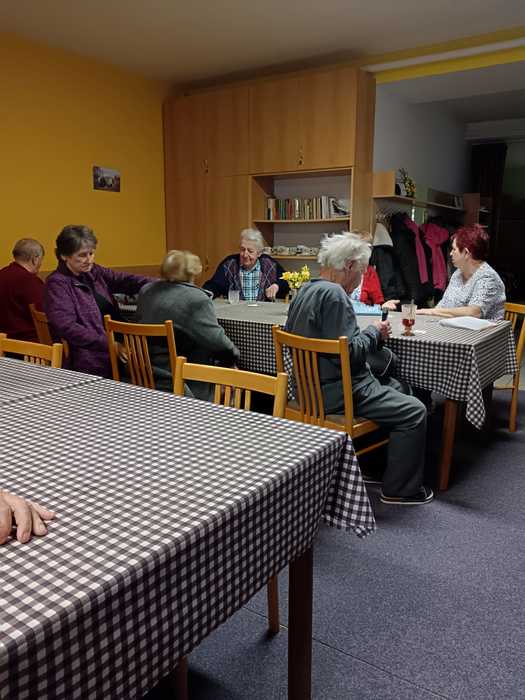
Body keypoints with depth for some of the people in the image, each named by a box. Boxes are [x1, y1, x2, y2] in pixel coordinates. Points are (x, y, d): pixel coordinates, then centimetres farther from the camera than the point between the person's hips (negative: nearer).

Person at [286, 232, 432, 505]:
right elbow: (347, 352, -25)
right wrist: (374, 332, -8)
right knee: (414, 411, -5)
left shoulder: (306, 289, 10)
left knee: (394, 390, 27)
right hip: (336, 392, -10)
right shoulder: (333, 294, -20)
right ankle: (399, 489, 7)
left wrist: (371, 334, 9)